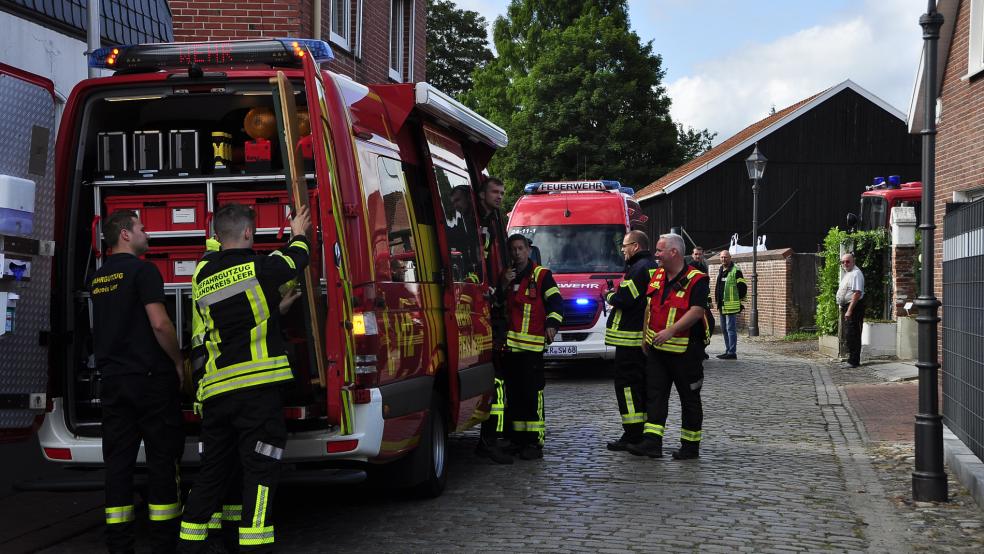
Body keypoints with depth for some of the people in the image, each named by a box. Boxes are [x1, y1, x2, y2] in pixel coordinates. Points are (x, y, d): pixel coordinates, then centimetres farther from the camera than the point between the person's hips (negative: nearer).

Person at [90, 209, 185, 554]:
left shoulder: (98, 278, 14)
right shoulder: (142, 270, -10)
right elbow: (159, 323, -18)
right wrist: (179, 362, -7)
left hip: (112, 379, 7)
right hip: (149, 377, -7)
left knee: (118, 460, 6)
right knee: (162, 457, 0)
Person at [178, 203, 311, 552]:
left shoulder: (202, 276, 11)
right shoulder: (259, 268, -6)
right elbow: (296, 261, 13)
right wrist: (298, 234, 35)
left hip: (215, 389, 6)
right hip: (256, 385, -6)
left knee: (213, 471, 15)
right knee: (260, 470, -3)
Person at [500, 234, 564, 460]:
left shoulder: (541, 275, 2)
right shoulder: (506, 275, 18)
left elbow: (556, 302, -3)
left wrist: (552, 324, -19)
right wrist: (503, 285, -3)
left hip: (532, 345, -6)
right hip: (508, 345, 6)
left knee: (532, 393, -10)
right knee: (513, 393, 8)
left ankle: (535, 442, -9)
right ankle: (516, 439, 16)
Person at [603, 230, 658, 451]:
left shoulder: (638, 269, -14)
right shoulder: (652, 267, 19)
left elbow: (623, 300, -20)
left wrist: (608, 295, -1)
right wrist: (616, 294, 11)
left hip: (630, 337, -10)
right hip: (646, 338, 10)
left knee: (626, 383, -7)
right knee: (642, 383, 15)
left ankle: (632, 435, -8)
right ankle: (645, 431, 21)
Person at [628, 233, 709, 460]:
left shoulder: (696, 280, -12)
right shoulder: (657, 276, 11)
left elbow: (696, 311, -22)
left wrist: (671, 331, -30)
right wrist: (646, 336, 13)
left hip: (685, 350, -7)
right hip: (657, 348, 7)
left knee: (689, 398, 5)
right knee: (655, 395, 1)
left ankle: (691, 446, 13)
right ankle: (652, 442, 0)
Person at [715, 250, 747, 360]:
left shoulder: (736, 270, -10)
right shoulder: (721, 270, 17)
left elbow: (743, 287, -11)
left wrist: (740, 300, -8)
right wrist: (717, 300, 21)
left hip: (731, 305, -9)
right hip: (722, 305, 9)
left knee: (731, 329, -9)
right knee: (724, 329, 13)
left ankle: (732, 353, -8)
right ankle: (728, 351, 20)